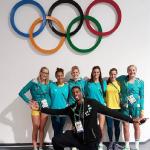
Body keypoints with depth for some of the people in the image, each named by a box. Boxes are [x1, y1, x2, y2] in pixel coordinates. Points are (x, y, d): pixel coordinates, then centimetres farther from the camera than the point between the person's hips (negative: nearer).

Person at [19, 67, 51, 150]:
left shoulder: (49, 84, 3)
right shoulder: (33, 82, -6)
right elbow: (21, 93, -5)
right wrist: (29, 101, -9)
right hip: (36, 107, -2)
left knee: (42, 128, 7)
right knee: (36, 127, -3)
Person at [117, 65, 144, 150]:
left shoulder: (140, 82, 0)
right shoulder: (122, 79, 2)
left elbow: (141, 96, 2)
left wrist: (142, 109, -1)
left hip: (136, 106, -1)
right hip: (124, 106, 1)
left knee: (136, 126, 6)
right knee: (126, 126, 5)